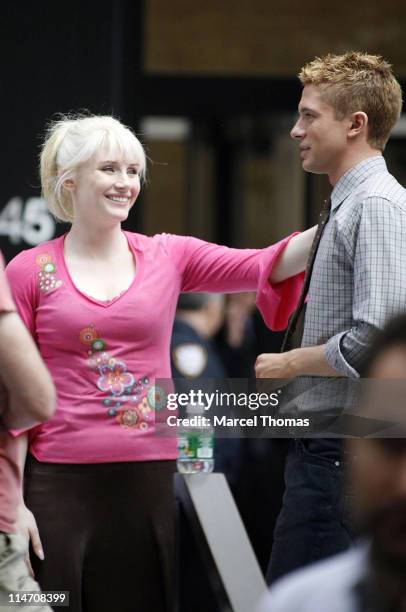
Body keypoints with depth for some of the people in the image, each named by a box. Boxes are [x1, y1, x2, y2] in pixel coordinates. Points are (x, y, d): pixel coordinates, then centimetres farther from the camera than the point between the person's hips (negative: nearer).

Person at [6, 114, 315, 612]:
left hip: (152, 478, 2)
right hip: (61, 482, -2)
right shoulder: (29, 272, 1)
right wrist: (13, 502, -6)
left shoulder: (167, 257, 7)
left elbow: (266, 267, -6)